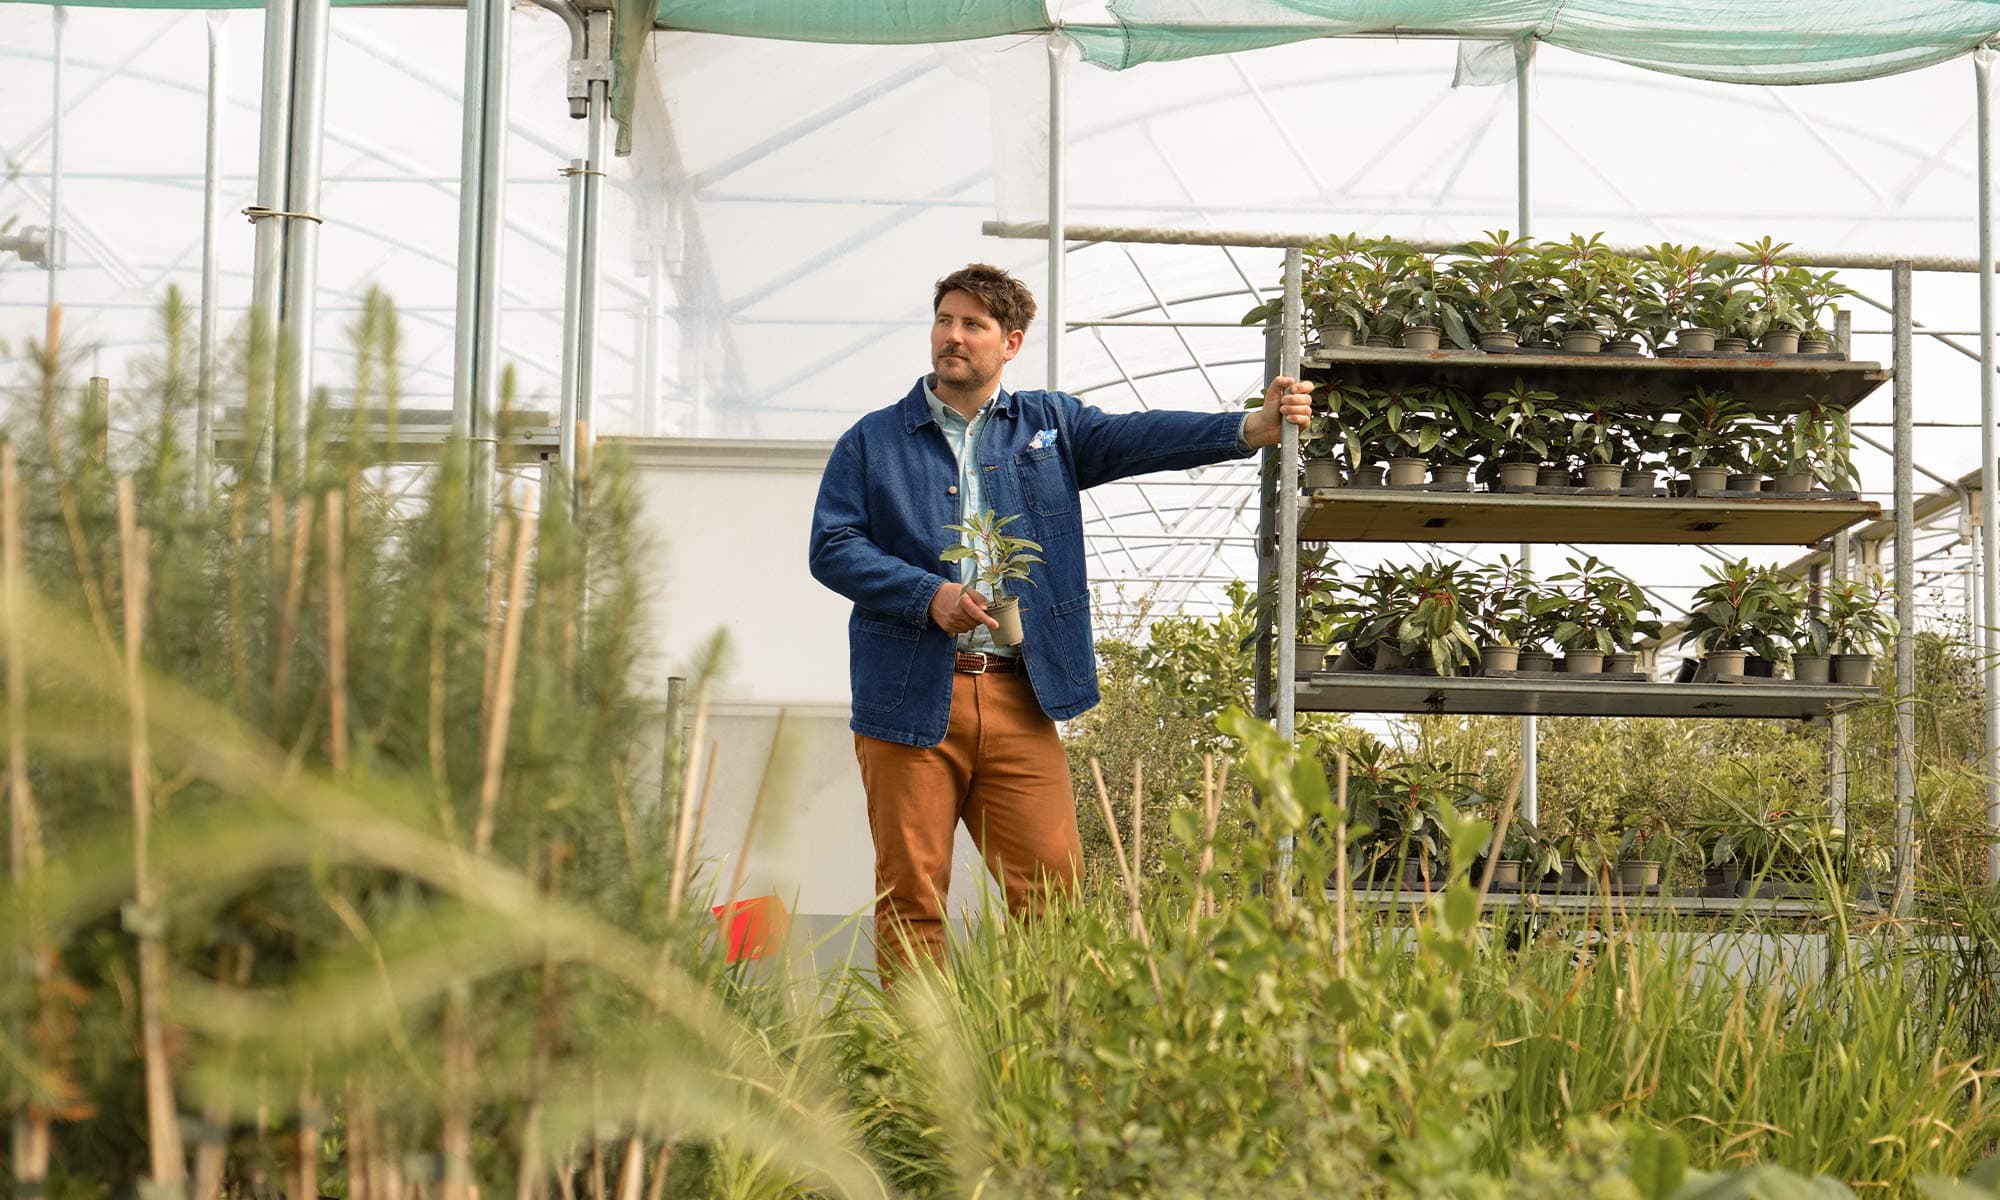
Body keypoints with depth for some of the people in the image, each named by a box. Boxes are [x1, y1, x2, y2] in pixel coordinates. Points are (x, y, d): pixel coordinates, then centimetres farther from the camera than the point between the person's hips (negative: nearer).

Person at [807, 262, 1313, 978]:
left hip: (1018, 699, 1)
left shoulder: (1049, 427, 14)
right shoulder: (873, 441, 9)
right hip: (910, 699, -1)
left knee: (1053, 889, -3)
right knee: (911, 894, 0)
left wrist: (1254, 427, -18)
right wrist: (930, 595, -13)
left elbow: (1141, 437, -1)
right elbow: (831, 548, 2)